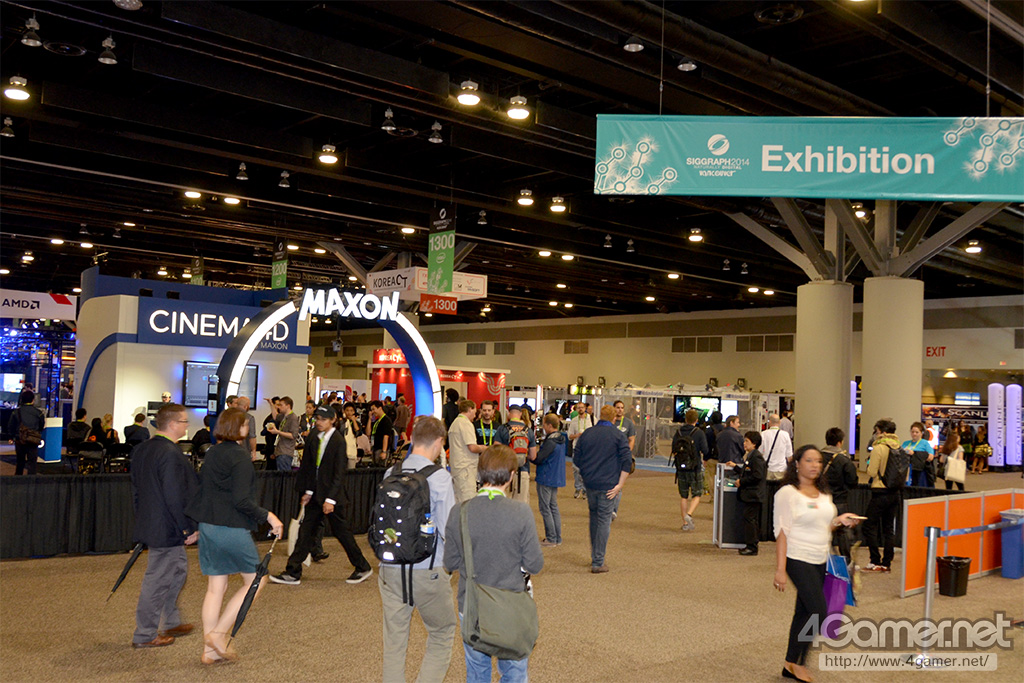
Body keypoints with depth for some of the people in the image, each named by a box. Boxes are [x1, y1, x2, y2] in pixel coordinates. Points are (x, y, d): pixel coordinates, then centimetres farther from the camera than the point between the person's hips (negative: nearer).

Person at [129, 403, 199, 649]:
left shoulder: (141, 449, 8)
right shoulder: (171, 454, -22)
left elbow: (136, 488, 15)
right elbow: (175, 497, -24)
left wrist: (142, 520, 23)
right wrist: (190, 528, -16)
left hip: (149, 524, 10)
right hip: (167, 528, -10)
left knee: (178, 568, 22)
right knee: (158, 580, 1)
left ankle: (172, 623, 34)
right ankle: (145, 635, 12)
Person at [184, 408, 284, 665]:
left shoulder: (211, 453, 10)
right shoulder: (239, 457, -15)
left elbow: (201, 491, 16)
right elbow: (241, 500, -21)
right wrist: (268, 516, -13)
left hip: (208, 526, 8)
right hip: (231, 528, -8)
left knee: (215, 587, 13)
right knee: (256, 579, 8)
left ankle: (210, 649, 16)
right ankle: (218, 634, 3)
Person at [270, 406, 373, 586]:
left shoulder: (338, 440, -14)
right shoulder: (315, 439, 6)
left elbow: (339, 473, -16)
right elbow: (311, 467, 13)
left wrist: (331, 499, -19)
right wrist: (308, 491, 8)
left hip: (332, 494, -6)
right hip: (316, 494, 7)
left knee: (341, 531, 4)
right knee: (306, 531, 6)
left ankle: (363, 568, 19)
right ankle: (293, 573, 11)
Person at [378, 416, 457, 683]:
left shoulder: (390, 474, 3)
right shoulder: (439, 477, -12)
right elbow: (448, 530, -14)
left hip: (390, 570, 5)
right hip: (428, 570, -4)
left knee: (394, 641, 14)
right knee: (442, 634, 14)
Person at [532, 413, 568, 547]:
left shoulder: (550, 442, -21)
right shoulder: (561, 439, 8)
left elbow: (538, 459, -19)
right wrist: (537, 453, 9)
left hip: (546, 479, -9)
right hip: (556, 478, 9)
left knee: (545, 508, 0)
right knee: (554, 507, 15)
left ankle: (551, 539, 3)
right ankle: (557, 538, 19)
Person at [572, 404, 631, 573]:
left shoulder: (586, 434, 5)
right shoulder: (618, 436, -4)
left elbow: (576, 459, 8)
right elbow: (627, 461, -12)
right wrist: (620, 484, -10)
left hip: (589, 483, 4)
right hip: (608, 485, -4)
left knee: (594, 516, 20)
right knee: (604, 520, 1)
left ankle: (594, 557, 26)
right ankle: (598, 563, 1)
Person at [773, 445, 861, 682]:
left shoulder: (823, 494, 13)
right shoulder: (787, 493, -10)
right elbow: (782, 532, -14)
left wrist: (839, 521, 1)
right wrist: (780, 569, -18)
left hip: (820, 561, 7)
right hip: (798, 560, -7)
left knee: (804, 613, 11)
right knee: (818, 613, -11)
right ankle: (797, 662, 4)